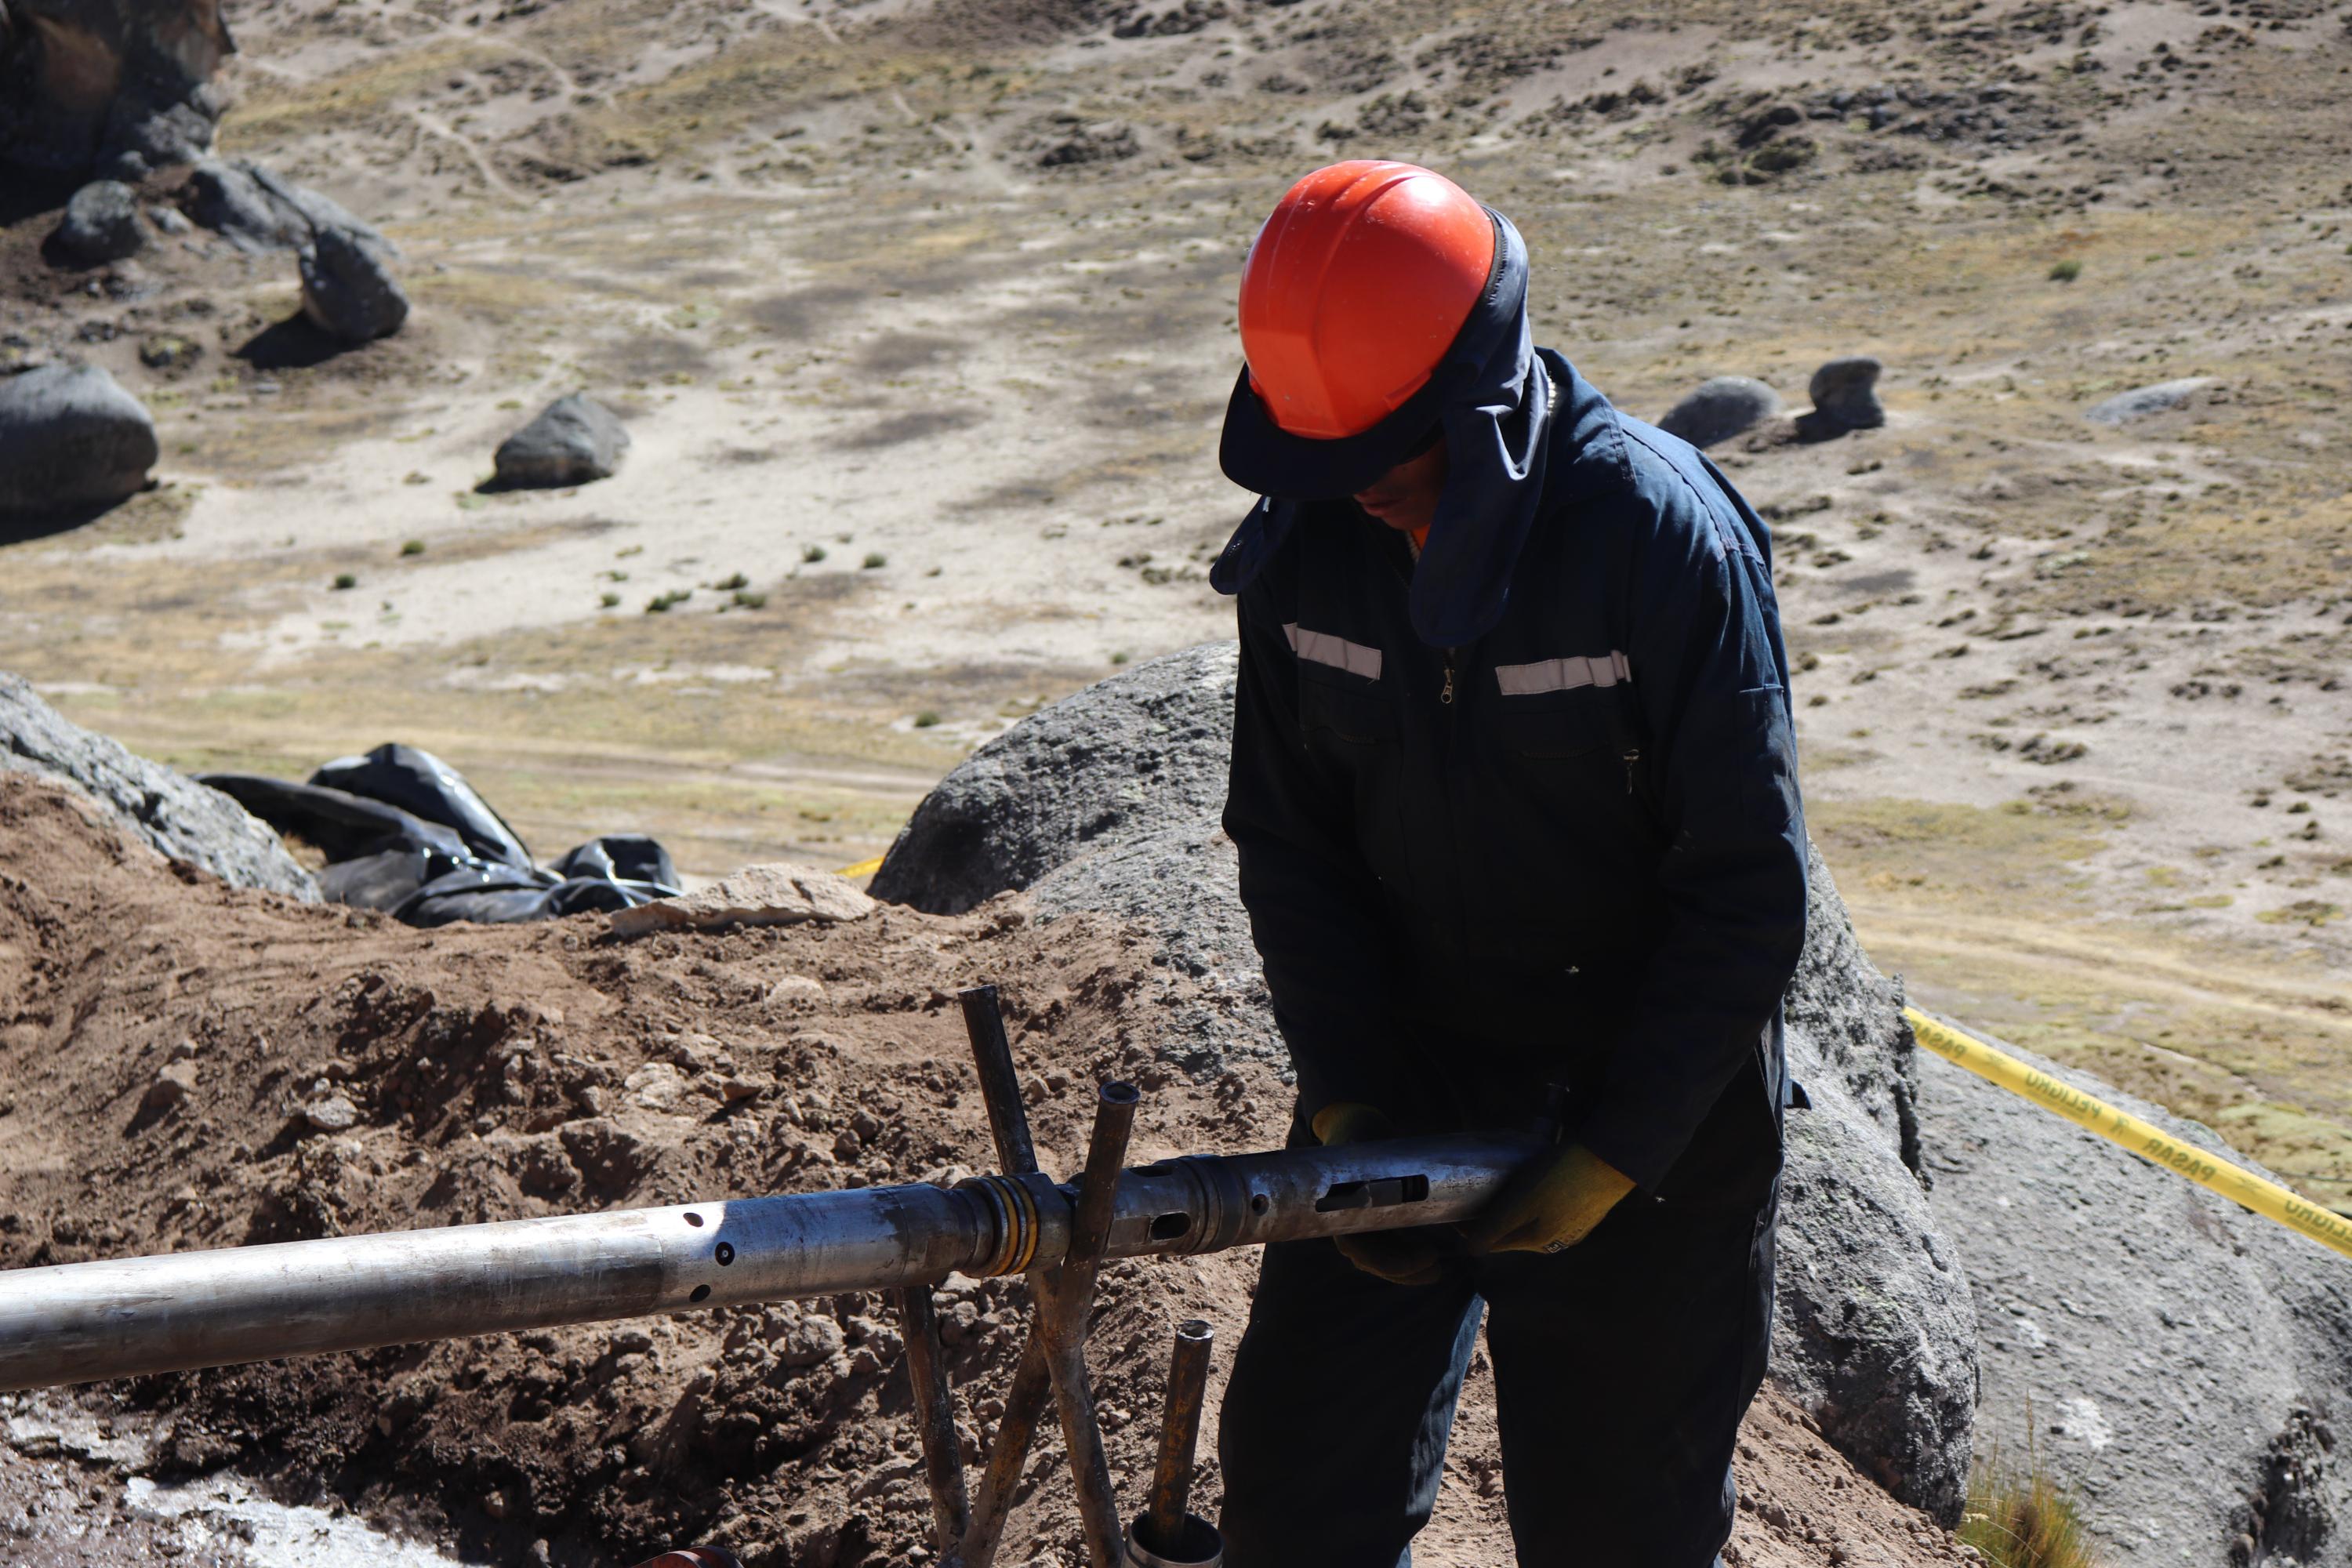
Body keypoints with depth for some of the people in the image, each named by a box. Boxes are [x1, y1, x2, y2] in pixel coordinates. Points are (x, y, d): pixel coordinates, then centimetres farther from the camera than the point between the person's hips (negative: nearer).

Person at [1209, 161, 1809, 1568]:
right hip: (1404, 1073, 4)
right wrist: (1345, 1101, -8)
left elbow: (1749, 887, -16)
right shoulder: (1304, 541, -7)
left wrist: (1615, 1154, -17)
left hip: (1648, 1098, -4)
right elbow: (1289, 841, 2)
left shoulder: (1663, 533, -20)